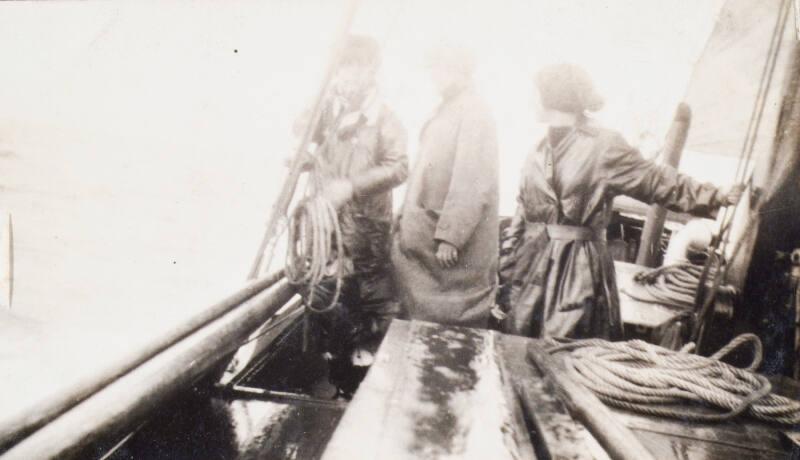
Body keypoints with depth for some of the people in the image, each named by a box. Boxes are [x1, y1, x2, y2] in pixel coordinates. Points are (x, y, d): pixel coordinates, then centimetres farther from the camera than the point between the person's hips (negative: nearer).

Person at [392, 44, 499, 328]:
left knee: (456, 325, 2)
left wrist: (449, 236, -24)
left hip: (456, 241, -9)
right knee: (423, 315, 15)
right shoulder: (445, 111, 15)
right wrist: (406, 219, 17)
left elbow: (472, 183, -22)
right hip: (426, 233, 9)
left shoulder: (474, 113, -14)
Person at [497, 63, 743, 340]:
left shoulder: (603, 146, -6)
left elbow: (657, 182, -4)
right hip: (531, 264, 6)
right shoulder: (541, 148, 11)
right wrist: (505, 265, 14)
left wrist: (716, 197, -12)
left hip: (578, 270, -5)